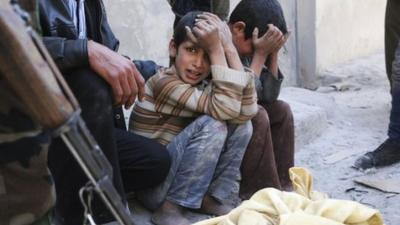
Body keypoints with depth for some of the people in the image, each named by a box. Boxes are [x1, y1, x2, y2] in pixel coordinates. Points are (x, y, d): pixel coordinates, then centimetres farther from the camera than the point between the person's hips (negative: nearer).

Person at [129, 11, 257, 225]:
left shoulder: (205, 83, 0)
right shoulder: (164, 82, -21)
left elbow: (246, 112, -17)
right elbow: (226, 110, -30)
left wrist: (229, 50, -17)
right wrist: (217, 49, -29)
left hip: (178, 173, 7)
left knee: (241, 124, -4)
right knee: (211, 125, -25)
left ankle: (210, 197, 1)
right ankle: (170, 207, -16)